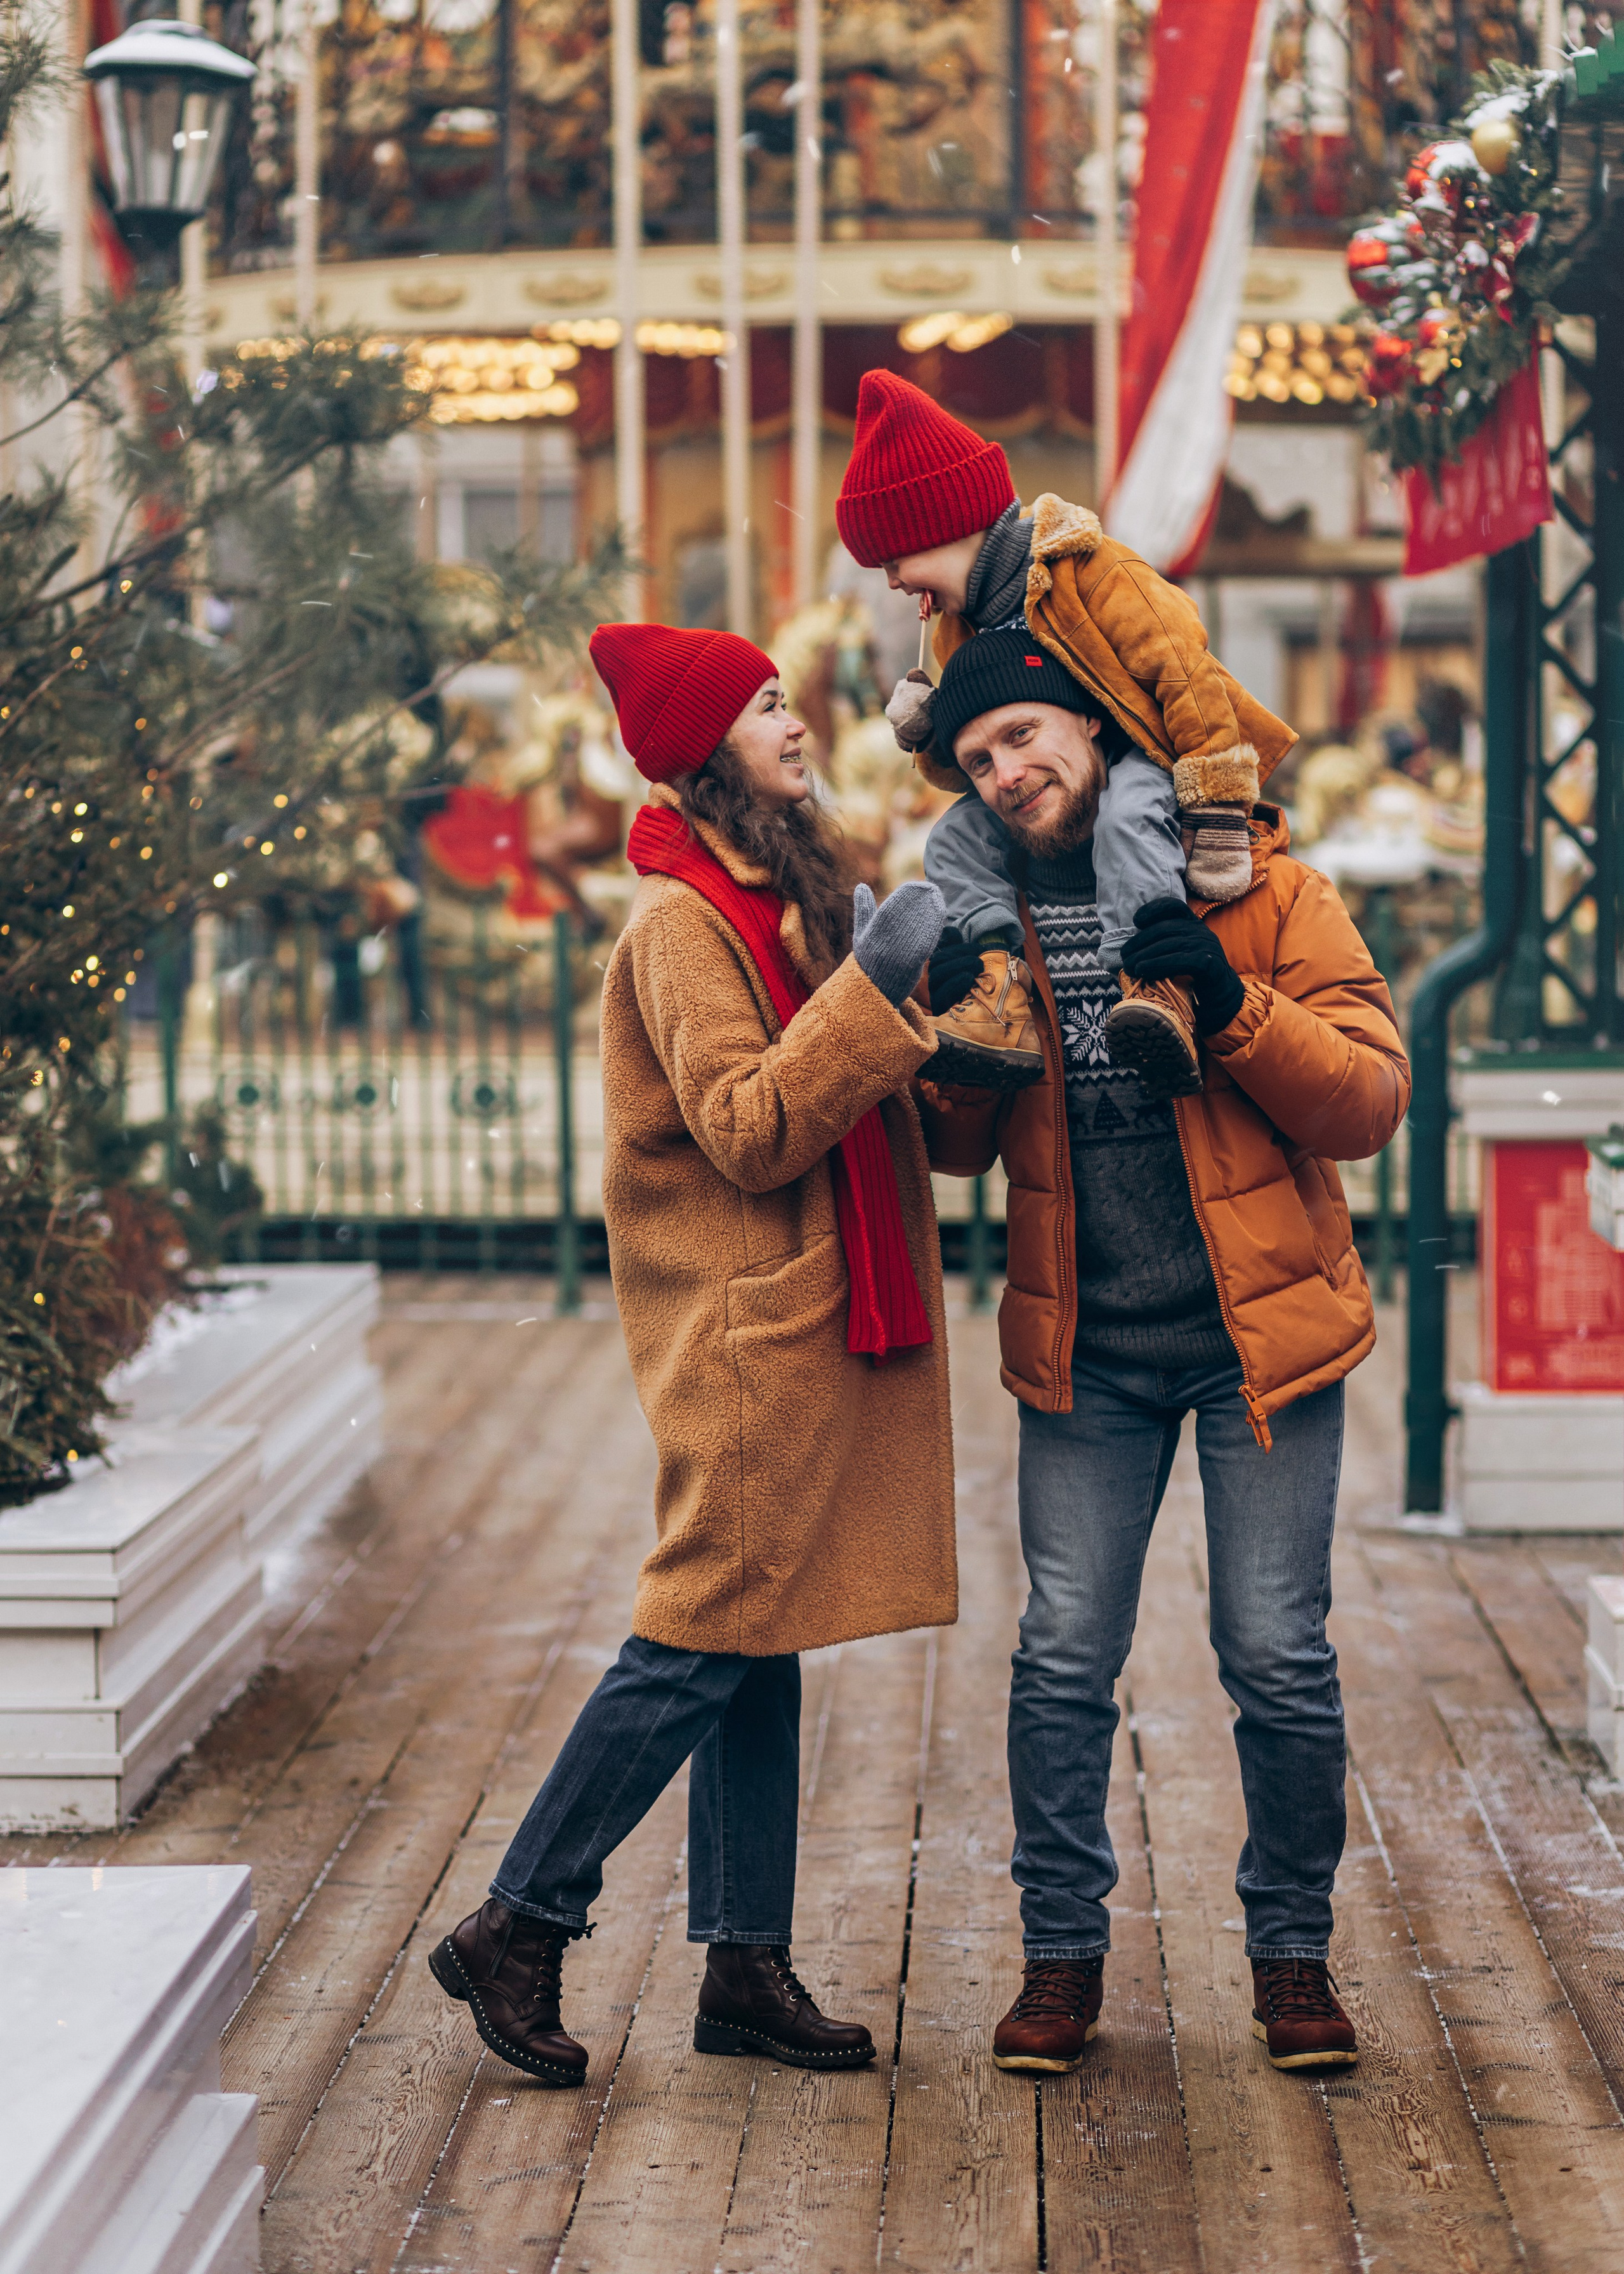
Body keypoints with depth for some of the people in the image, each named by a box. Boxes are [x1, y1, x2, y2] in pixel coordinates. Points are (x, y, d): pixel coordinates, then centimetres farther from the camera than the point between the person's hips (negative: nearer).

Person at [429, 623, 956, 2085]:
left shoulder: (787, 894, 17)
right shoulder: (684, 921, -13)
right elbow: (747, 1131, -20)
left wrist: (902, 996, 11)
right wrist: (871, 988, -23)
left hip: (809, 1318, 9)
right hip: (741, 1325, -9)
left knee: (756, 1648, 10)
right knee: (704, 1641, -7)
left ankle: (748, 1967, 14)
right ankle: (516, 1932, 4)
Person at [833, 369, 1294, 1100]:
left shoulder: (1092, 573, -15)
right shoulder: (961, 626, 12)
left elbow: (1188, 681, -21)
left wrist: (1218, 821, -27)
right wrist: (931, 738, -9)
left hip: (1150, 763, -7)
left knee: (1128, 815, -39)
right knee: (955, 838, -15)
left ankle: (1157, 984, -51)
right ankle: (1003, 992, -29)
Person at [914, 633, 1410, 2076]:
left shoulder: (1262, 886, -4)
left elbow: (1372, 1100, -8)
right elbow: (955, 1152, 8)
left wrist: (1232, 1005, -23)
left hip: (1259, 1332, -2)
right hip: (1087, 1349, 2)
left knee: (1280, 1660, 0)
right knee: (1065, 1661, 1)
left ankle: (1294, 1954, 17)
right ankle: (1064, 1954, 16)